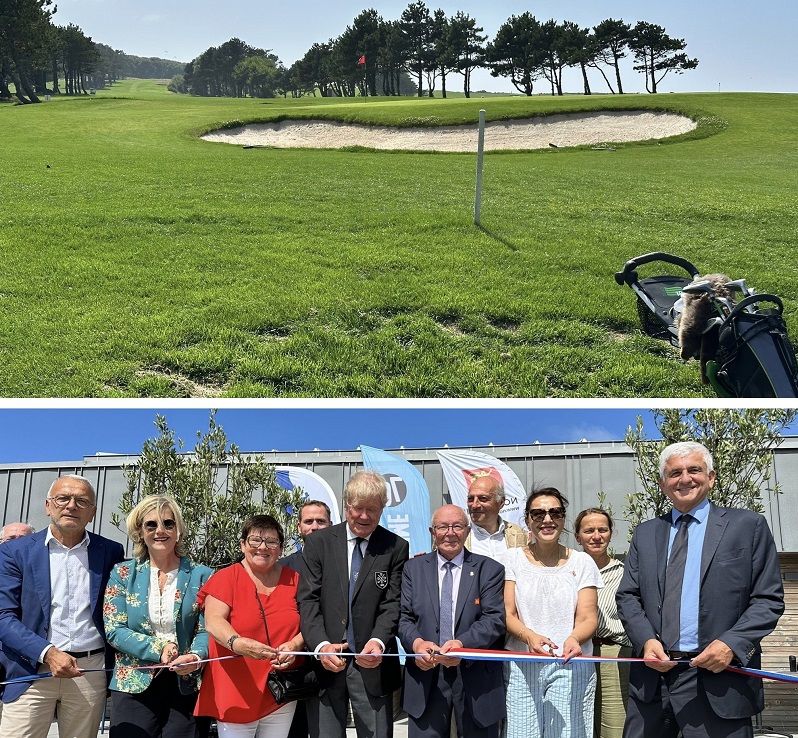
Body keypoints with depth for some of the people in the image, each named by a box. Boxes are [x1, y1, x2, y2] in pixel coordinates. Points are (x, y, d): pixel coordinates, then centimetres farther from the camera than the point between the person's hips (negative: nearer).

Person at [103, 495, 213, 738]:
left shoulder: (201, 576, 4)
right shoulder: (123, 574, 6)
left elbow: (206, 631, -2)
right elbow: (114, 629, -1)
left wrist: (195, 657, -23)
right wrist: (158, 649, -13)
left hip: (187, 685, 0)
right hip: (134, 686, 1)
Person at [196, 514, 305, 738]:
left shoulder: (293, 580, 7)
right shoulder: (226, 578, -3)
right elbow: (213, 621, -15)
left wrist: (295, 644, -15)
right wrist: (236, 643, -35)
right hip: (236, 693, -3)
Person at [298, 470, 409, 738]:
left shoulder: (396, 548, 2)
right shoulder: (318, 542, 4)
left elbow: (392, 604, -4)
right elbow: (308, 600, -3)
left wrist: (378, 641, -23)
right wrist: (321, 645, -18)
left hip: (372, 665, 0)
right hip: (324, 663, 1)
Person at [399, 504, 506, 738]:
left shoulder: (489, 570, 3)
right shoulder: (414, 568, 9)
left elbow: (495, 619, -7)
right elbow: (403, 617, 3)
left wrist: (463, 643, -24)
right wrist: (416, 642, -18)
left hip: (476, 678, -1)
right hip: (425, 677, 1)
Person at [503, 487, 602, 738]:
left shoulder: (582, 562, 6)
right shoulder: (513, 558, 7)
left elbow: (588, 618, 1)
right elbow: (507, 614, 2)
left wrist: (574, 639, -22)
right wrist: (529, 636, -20)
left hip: (570, 666, 0)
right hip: (522, 667, 0)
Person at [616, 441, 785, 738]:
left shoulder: (748, 526, 3)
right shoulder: (645, 533, 14)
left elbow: (769, 599, 0)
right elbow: (627, 597, 11)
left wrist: (731, 644, -14)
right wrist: (646, 640, -7)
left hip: (717, 679, -3)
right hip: (652, 675, 3)